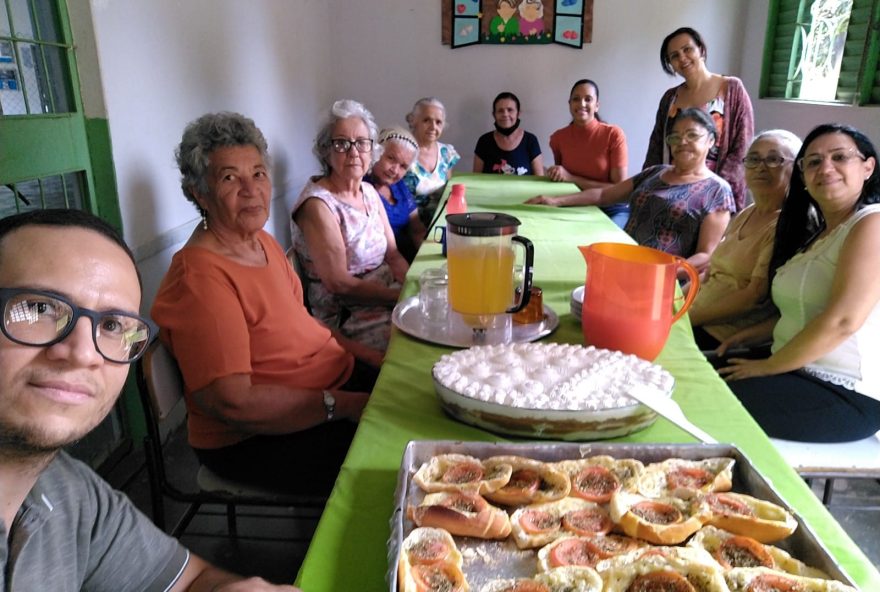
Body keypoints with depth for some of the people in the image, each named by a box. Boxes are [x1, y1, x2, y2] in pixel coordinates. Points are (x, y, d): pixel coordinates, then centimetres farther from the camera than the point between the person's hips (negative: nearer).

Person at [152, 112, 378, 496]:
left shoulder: (264, 243, 9)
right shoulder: (199, 277, -21)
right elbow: (232, 404, -26)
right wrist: (344, 405, -22)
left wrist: (368, 355, 5)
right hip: (252, 441, -9)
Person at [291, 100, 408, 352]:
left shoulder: (369, 192, 8)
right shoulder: (317, 205, -15)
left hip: (387, 297, 8)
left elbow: (393, 255, 8)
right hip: (347, 321, -7)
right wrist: (405, 297, -18)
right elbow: (339, 284, -19)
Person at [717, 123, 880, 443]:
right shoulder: (819, 234, 15)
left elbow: (843, 320, -24)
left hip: (845, 393, -8)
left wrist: (767, 367, -15)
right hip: (798, 370, 9)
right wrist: (751, 334, 6)